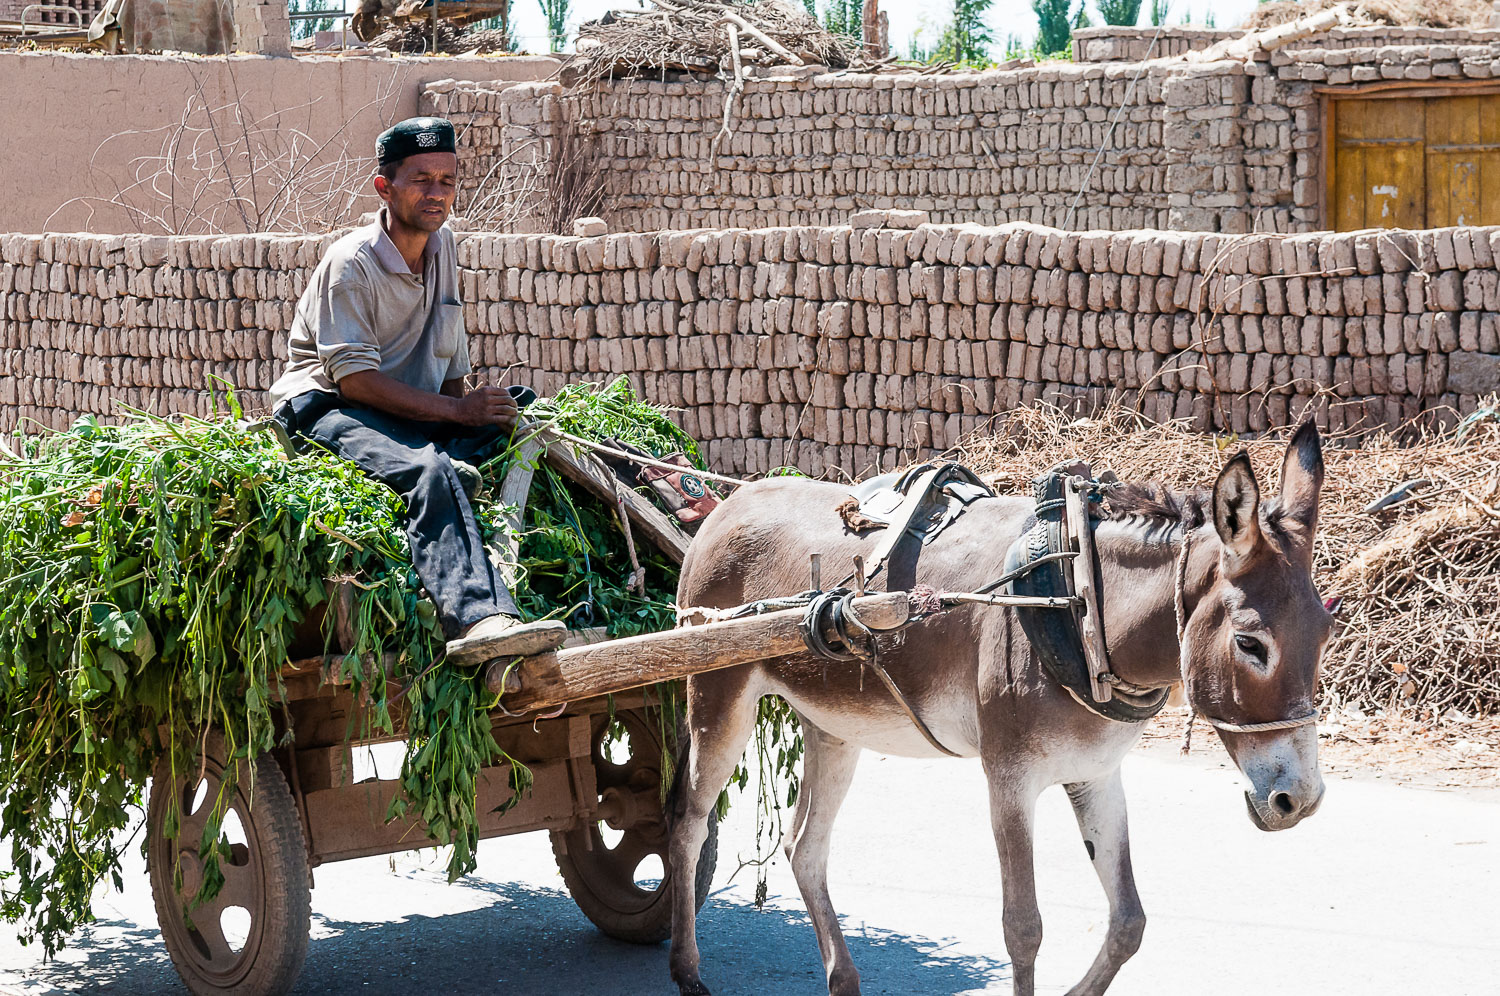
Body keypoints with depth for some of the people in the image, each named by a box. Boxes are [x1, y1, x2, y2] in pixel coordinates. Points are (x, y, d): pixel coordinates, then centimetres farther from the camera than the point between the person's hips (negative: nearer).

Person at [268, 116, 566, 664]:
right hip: (327, 407, -8)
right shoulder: (351, 263, -13)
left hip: (414, 412, 9)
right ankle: (476, 618, -54)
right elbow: (354, 378, -20)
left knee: (514, 425, -15)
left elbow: (452, 359, 21)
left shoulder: (443, 246, 12)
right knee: (428, 468, -37)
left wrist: (466, 404, 3)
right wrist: (456, 410, -21)